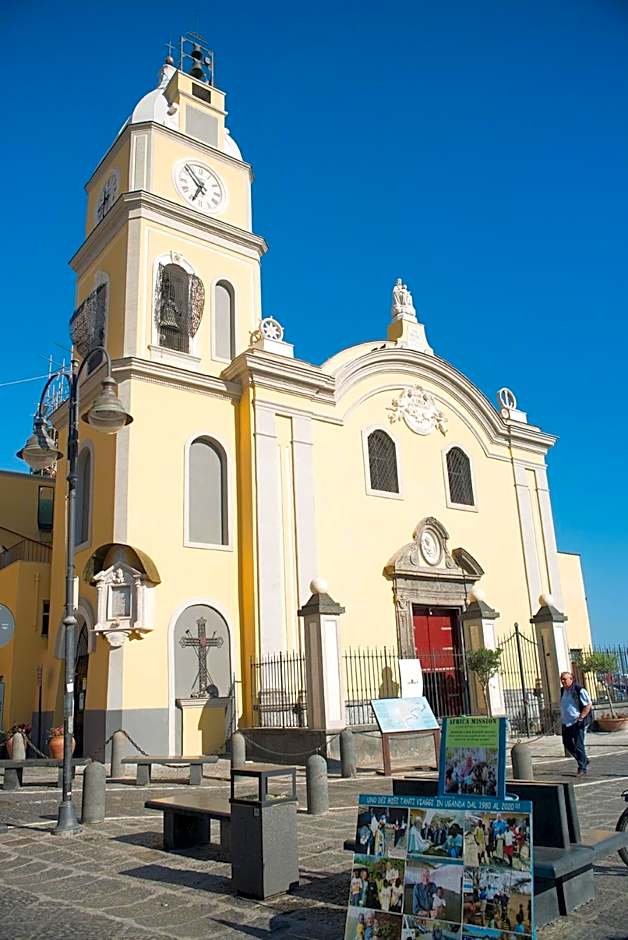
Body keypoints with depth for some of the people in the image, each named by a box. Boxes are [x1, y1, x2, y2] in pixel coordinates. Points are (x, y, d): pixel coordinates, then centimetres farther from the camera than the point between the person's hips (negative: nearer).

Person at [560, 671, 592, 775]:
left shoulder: (579, 690, -12)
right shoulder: (562, 691, 10)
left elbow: (588, 705, -12)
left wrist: (581, 717, -16)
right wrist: (562, 719, 13)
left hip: (577, 723, -8)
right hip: (566, 723, 8)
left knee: (579, 746, -4)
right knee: (567, 744, 13)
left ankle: (582, 768, 8)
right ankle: (584, 760, 31)